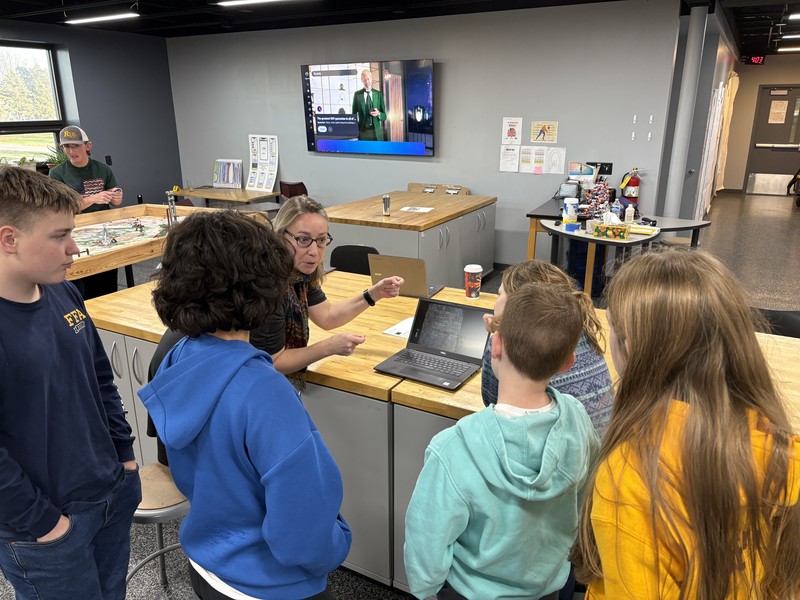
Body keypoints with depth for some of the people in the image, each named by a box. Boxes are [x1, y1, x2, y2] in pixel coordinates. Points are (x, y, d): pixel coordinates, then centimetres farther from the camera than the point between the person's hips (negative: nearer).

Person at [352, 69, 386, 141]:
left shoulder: (378, 94, 8)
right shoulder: (357, 94, 7)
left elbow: (384, 116, 10)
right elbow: (354, 115, 11)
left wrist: (378, 114, -13)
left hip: (377, 132, 1)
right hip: (363, 131, -1)